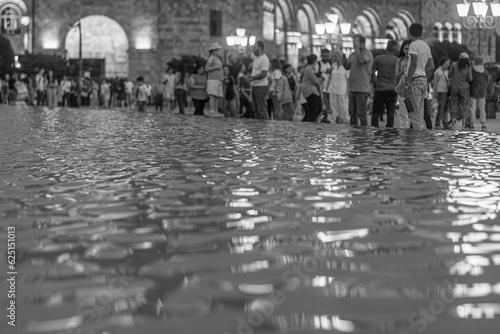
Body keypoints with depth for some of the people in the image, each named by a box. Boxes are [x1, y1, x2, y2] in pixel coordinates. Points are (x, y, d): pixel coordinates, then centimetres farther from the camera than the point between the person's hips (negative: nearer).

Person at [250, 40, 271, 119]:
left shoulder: (264, 59, -14)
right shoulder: (256, 58, 16)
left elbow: (264, 74, -21)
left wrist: (253, 78, -14)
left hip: (261, 86, -10)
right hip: (255, 86, 10)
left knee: (262, 109, -8)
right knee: (255, 109, 12)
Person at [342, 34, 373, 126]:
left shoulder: (367, 53, -7)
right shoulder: (353, 54, 16)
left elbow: (360, 60, -26)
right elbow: (347, 67, 17)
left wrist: (357, 47, -18)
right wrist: (344, 61, -4)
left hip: (362, 89, -8)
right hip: (352, 88, 8)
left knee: (361, 113, -8)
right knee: (352, 112, 12)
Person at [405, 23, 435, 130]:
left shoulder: (414, 45, -8)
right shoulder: (426, 46, 16)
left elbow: (413, 64, -18)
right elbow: (431, 67, 16)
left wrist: (408, 81, -18)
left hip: (415, 79, -8)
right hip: (424, 79, 8)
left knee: (414, 111, -8)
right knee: (420, 112, 12)